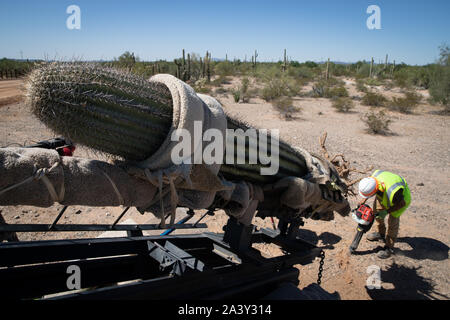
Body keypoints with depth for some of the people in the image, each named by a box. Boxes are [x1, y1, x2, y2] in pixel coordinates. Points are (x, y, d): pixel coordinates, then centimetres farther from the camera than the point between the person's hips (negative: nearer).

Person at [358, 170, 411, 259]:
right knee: (377, 210, 16)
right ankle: (381, 234, 39)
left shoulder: (392, 192, -48)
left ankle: (389, 248, 11)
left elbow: (401, 204, -26)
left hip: (401, 199, -7)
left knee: (393, 221, -6)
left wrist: (386, 212, -23)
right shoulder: (375, 175, -32)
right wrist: (364, 200, -12)